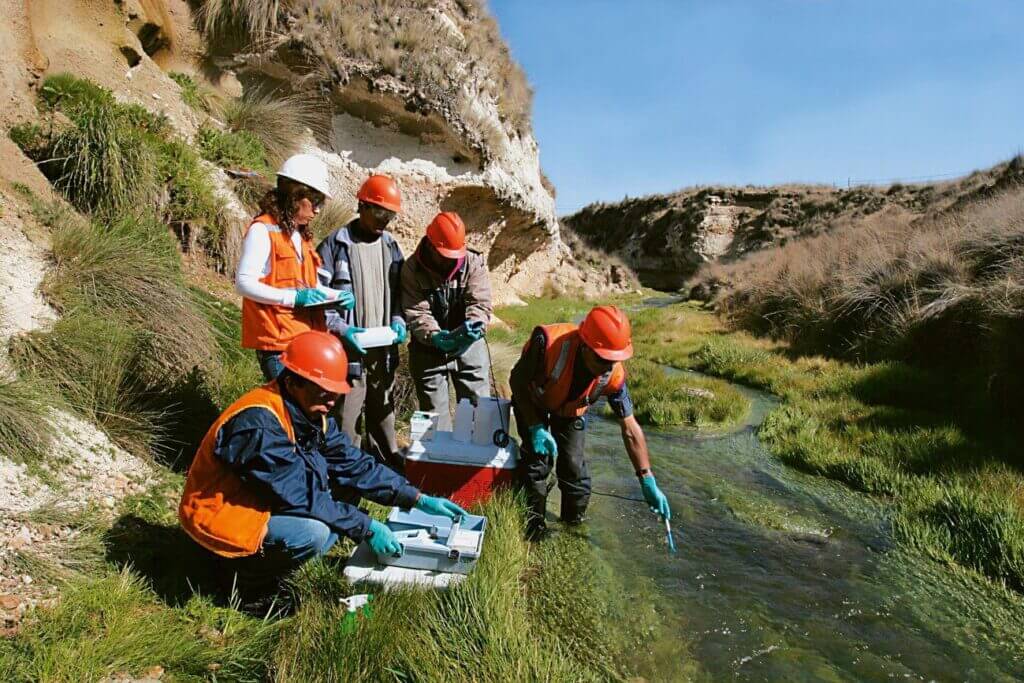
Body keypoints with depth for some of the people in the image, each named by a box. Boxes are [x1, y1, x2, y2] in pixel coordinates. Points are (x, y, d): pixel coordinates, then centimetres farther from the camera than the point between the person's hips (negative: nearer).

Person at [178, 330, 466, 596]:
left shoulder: (311, 412, -3)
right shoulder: (258, 422, -29)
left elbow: (355, 464, -3)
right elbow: (302, 495, -29)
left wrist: (420, 500, -8)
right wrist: (367, 528, -25)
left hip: (267, 502, 9)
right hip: (221, 517, -9)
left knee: (347, 487, -2)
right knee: (313, 532, -31)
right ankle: (253, 576, -2)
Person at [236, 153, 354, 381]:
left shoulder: (302, 234, 18)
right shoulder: (263, 230, -8)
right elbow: (244, 283, -14)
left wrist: (336, 295, 6)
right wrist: (293, 298, -21)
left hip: (307, 340, 8)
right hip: (278, 341, -8)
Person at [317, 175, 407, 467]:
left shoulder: (390, 245, 11)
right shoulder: (336, 244, -6)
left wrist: (398, 321, 1)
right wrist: (340, 328, -16)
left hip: (384, 348, 5)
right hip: (348, 349, -5)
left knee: (383, 411, 17)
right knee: (346, 416, -4)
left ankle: (389, 464, 32)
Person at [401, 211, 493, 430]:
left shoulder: (474, 263, -7)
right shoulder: (412, 269, -9)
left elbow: (480, 303, -14)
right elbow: (416, 312, -15)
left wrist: (474, 325, -36)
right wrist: (434, 336, -33)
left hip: (468, 346, 1)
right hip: (428, 349, -1)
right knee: (434, 413, 8)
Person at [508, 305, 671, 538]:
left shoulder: (614, 375, -33)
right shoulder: (548, 342, -44)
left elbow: (630, 429, -22)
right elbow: (517, 380, -26)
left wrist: (648, 481, -21)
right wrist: (535, 428, -32)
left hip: (572, 410, 2)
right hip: (532, 400, -2)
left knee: (573, 464, -2)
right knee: (538, 456, -12)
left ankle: (574, 524, 24)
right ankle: (534, 525, 9)